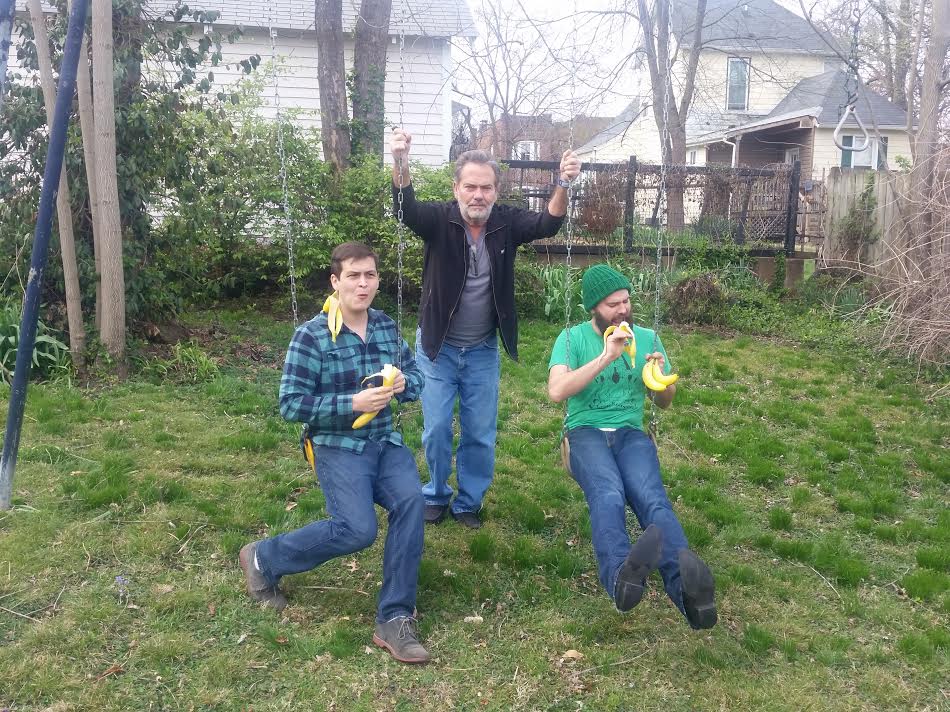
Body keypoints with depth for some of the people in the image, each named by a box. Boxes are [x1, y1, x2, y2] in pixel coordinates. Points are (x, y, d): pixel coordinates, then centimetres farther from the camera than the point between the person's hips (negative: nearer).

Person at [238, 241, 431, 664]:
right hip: (338, 447, -5)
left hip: (385, 441, 5)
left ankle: (394, 620, -16)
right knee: (357, 529, -24)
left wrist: (403, 384, -8)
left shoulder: (387, 327, 8)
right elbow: (291, 405, -10)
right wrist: (354, 403, -20)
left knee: (411, 500, -25)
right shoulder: (312, 336, -8)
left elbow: (414, 374, 18)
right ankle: (264, 559, 5)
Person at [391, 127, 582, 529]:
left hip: (483, 351, 2)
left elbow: (547, 224, -23)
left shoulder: (507, 223, -7)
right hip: (438, 347, -2)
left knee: (480, 434, 10)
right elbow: (406, 210, -33)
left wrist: (564, 185, -44)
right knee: (437, 429, 8)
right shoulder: (439, 220, -14)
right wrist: (400, 165, -54)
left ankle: (469, 502, 29)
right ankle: (436, 496, 31)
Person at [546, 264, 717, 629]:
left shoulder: (647, 338, 15)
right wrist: (605, 357, -17)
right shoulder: (573, 338, 5)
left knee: (653, 499, -33)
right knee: (609, 496, -38)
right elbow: (556, 391, -12)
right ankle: (622, 574, -66)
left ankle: (685, 584, -58)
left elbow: (664, 402, 23)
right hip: (586, 431, -2)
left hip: (631, 433, 2)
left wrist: (663, 379, -2)